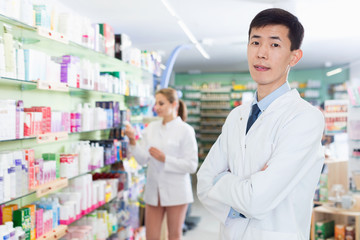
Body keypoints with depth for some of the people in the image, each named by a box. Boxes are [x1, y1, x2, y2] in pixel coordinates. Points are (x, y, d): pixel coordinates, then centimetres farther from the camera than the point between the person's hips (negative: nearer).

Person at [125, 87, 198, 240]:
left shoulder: (185, 130, -9)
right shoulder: (151, 128, 5)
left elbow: (192, 165, -12)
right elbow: (142, 159, -2)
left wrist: (165, 159, -21)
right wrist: (132, 141, -17)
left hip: (175, 192, -4)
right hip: (154, 191, 4)